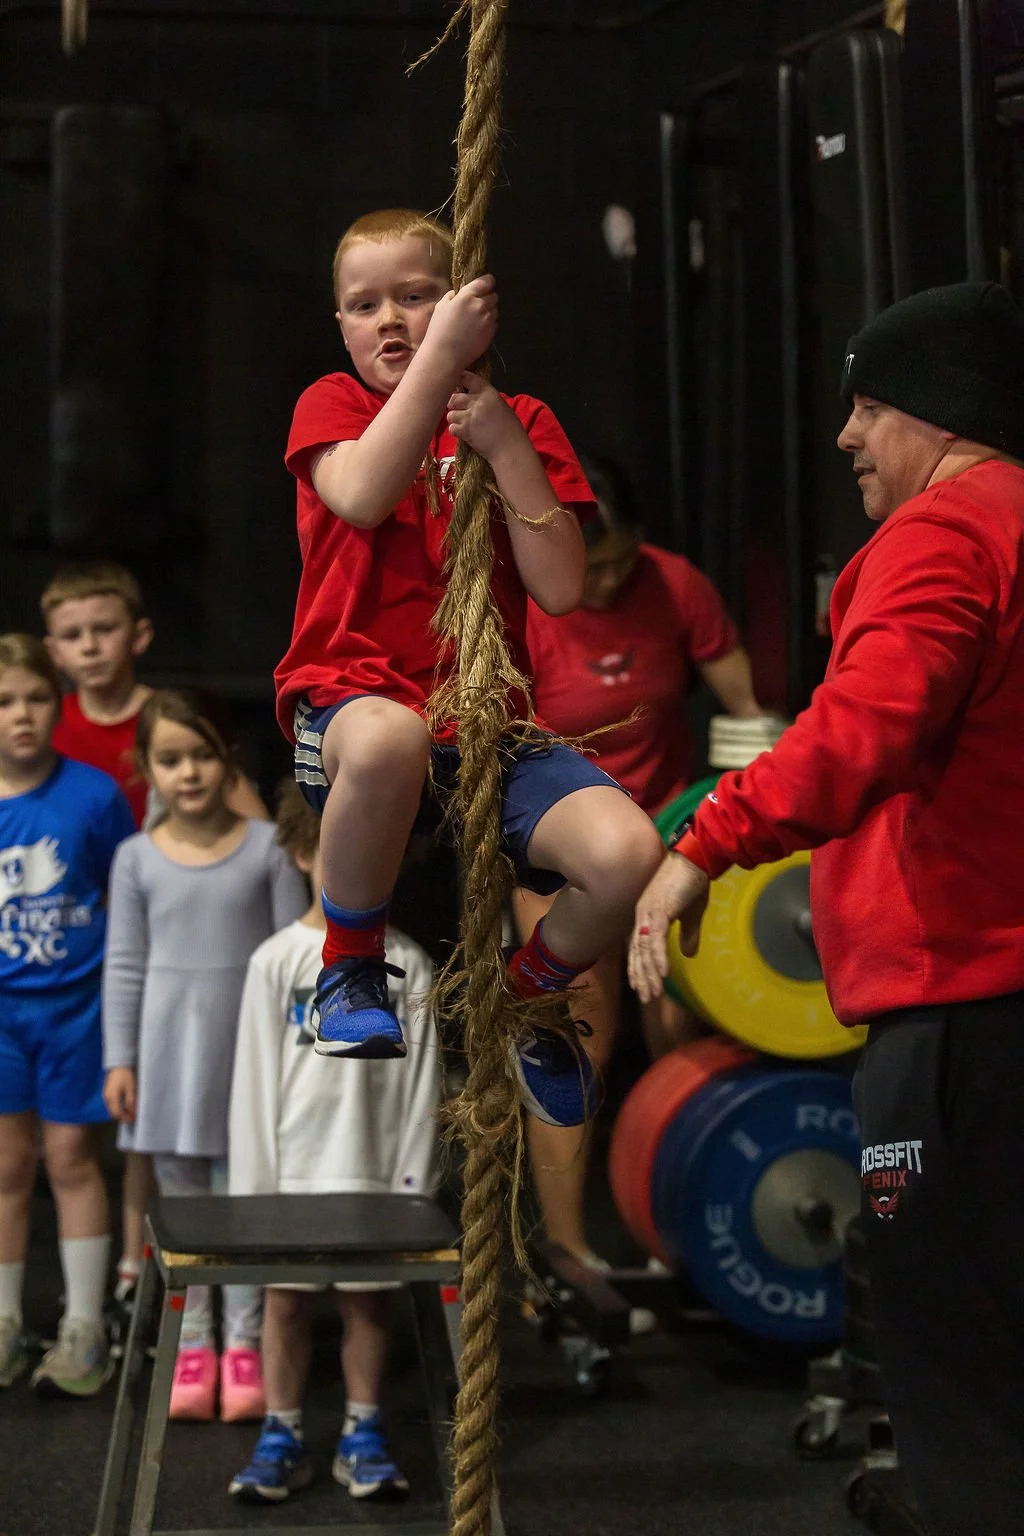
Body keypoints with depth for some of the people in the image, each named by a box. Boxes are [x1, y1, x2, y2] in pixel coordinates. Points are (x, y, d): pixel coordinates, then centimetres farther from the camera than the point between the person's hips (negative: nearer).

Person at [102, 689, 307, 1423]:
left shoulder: (268, 848, -5)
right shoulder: (138, 858, -1)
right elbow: (125, 965, 2)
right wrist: (120, 1059, 0)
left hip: (248, 1047, -1)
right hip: (171, 1050, 2)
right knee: (181, 1201, 9)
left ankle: (244, 1344, 14)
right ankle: (193, 1346, 17)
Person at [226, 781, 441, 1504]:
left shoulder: (406, 964, -1)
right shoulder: (279, 961, -2)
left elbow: (421, 1083, 1)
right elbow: (255, 1080, -1)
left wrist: (414, 1178, -2)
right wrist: (253, 1183, -3)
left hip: (377, 1169, 0)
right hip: (296, 1167, 0)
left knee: (368, 1302, 9)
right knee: (287, 1302, 6)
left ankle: (363, 1437, 21)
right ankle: (281, 1438, 17)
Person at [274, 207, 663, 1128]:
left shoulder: (521, 422, 14)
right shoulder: (332, 404, 10)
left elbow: (561, 589, 0)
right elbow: (363, 496, -15)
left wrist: (505, 445, -6)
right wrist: (440, 356, -15)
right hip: (351, 698, -3)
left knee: (627, 853, -26)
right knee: (390, 736, -43)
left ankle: (521, 998, 10)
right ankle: (350, 969, -13)